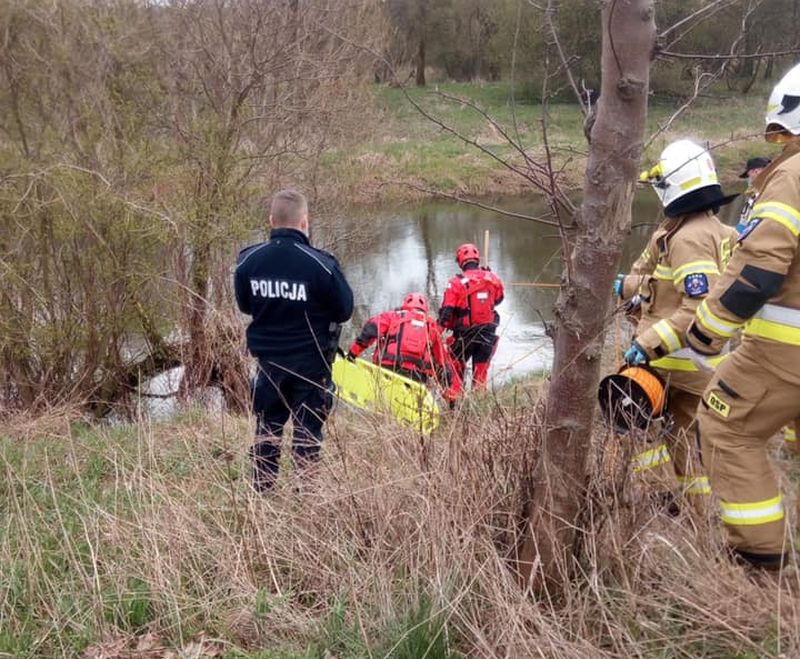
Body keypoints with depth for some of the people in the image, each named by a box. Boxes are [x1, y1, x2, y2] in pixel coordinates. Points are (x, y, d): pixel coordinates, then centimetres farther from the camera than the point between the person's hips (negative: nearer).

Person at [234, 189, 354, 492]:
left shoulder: (248, 260, -8)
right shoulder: (321, 264, -20)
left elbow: (244, 305, 6)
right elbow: (344, 310, -8)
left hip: (268, 359, 4)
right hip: (312, 362, -3)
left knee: (267, 426, 17)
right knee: (307, 429, 9)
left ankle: (261, 491, 26)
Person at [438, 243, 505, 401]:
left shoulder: (456, 283, -12)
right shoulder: (493, 279, -2)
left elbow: (446, 312, -14)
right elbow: (499, 299, 17)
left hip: (464, 334, -3)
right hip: (488, 333, 3)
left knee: (456, 369, 11)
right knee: (481, 373, 12)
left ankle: (453, 401, 8)